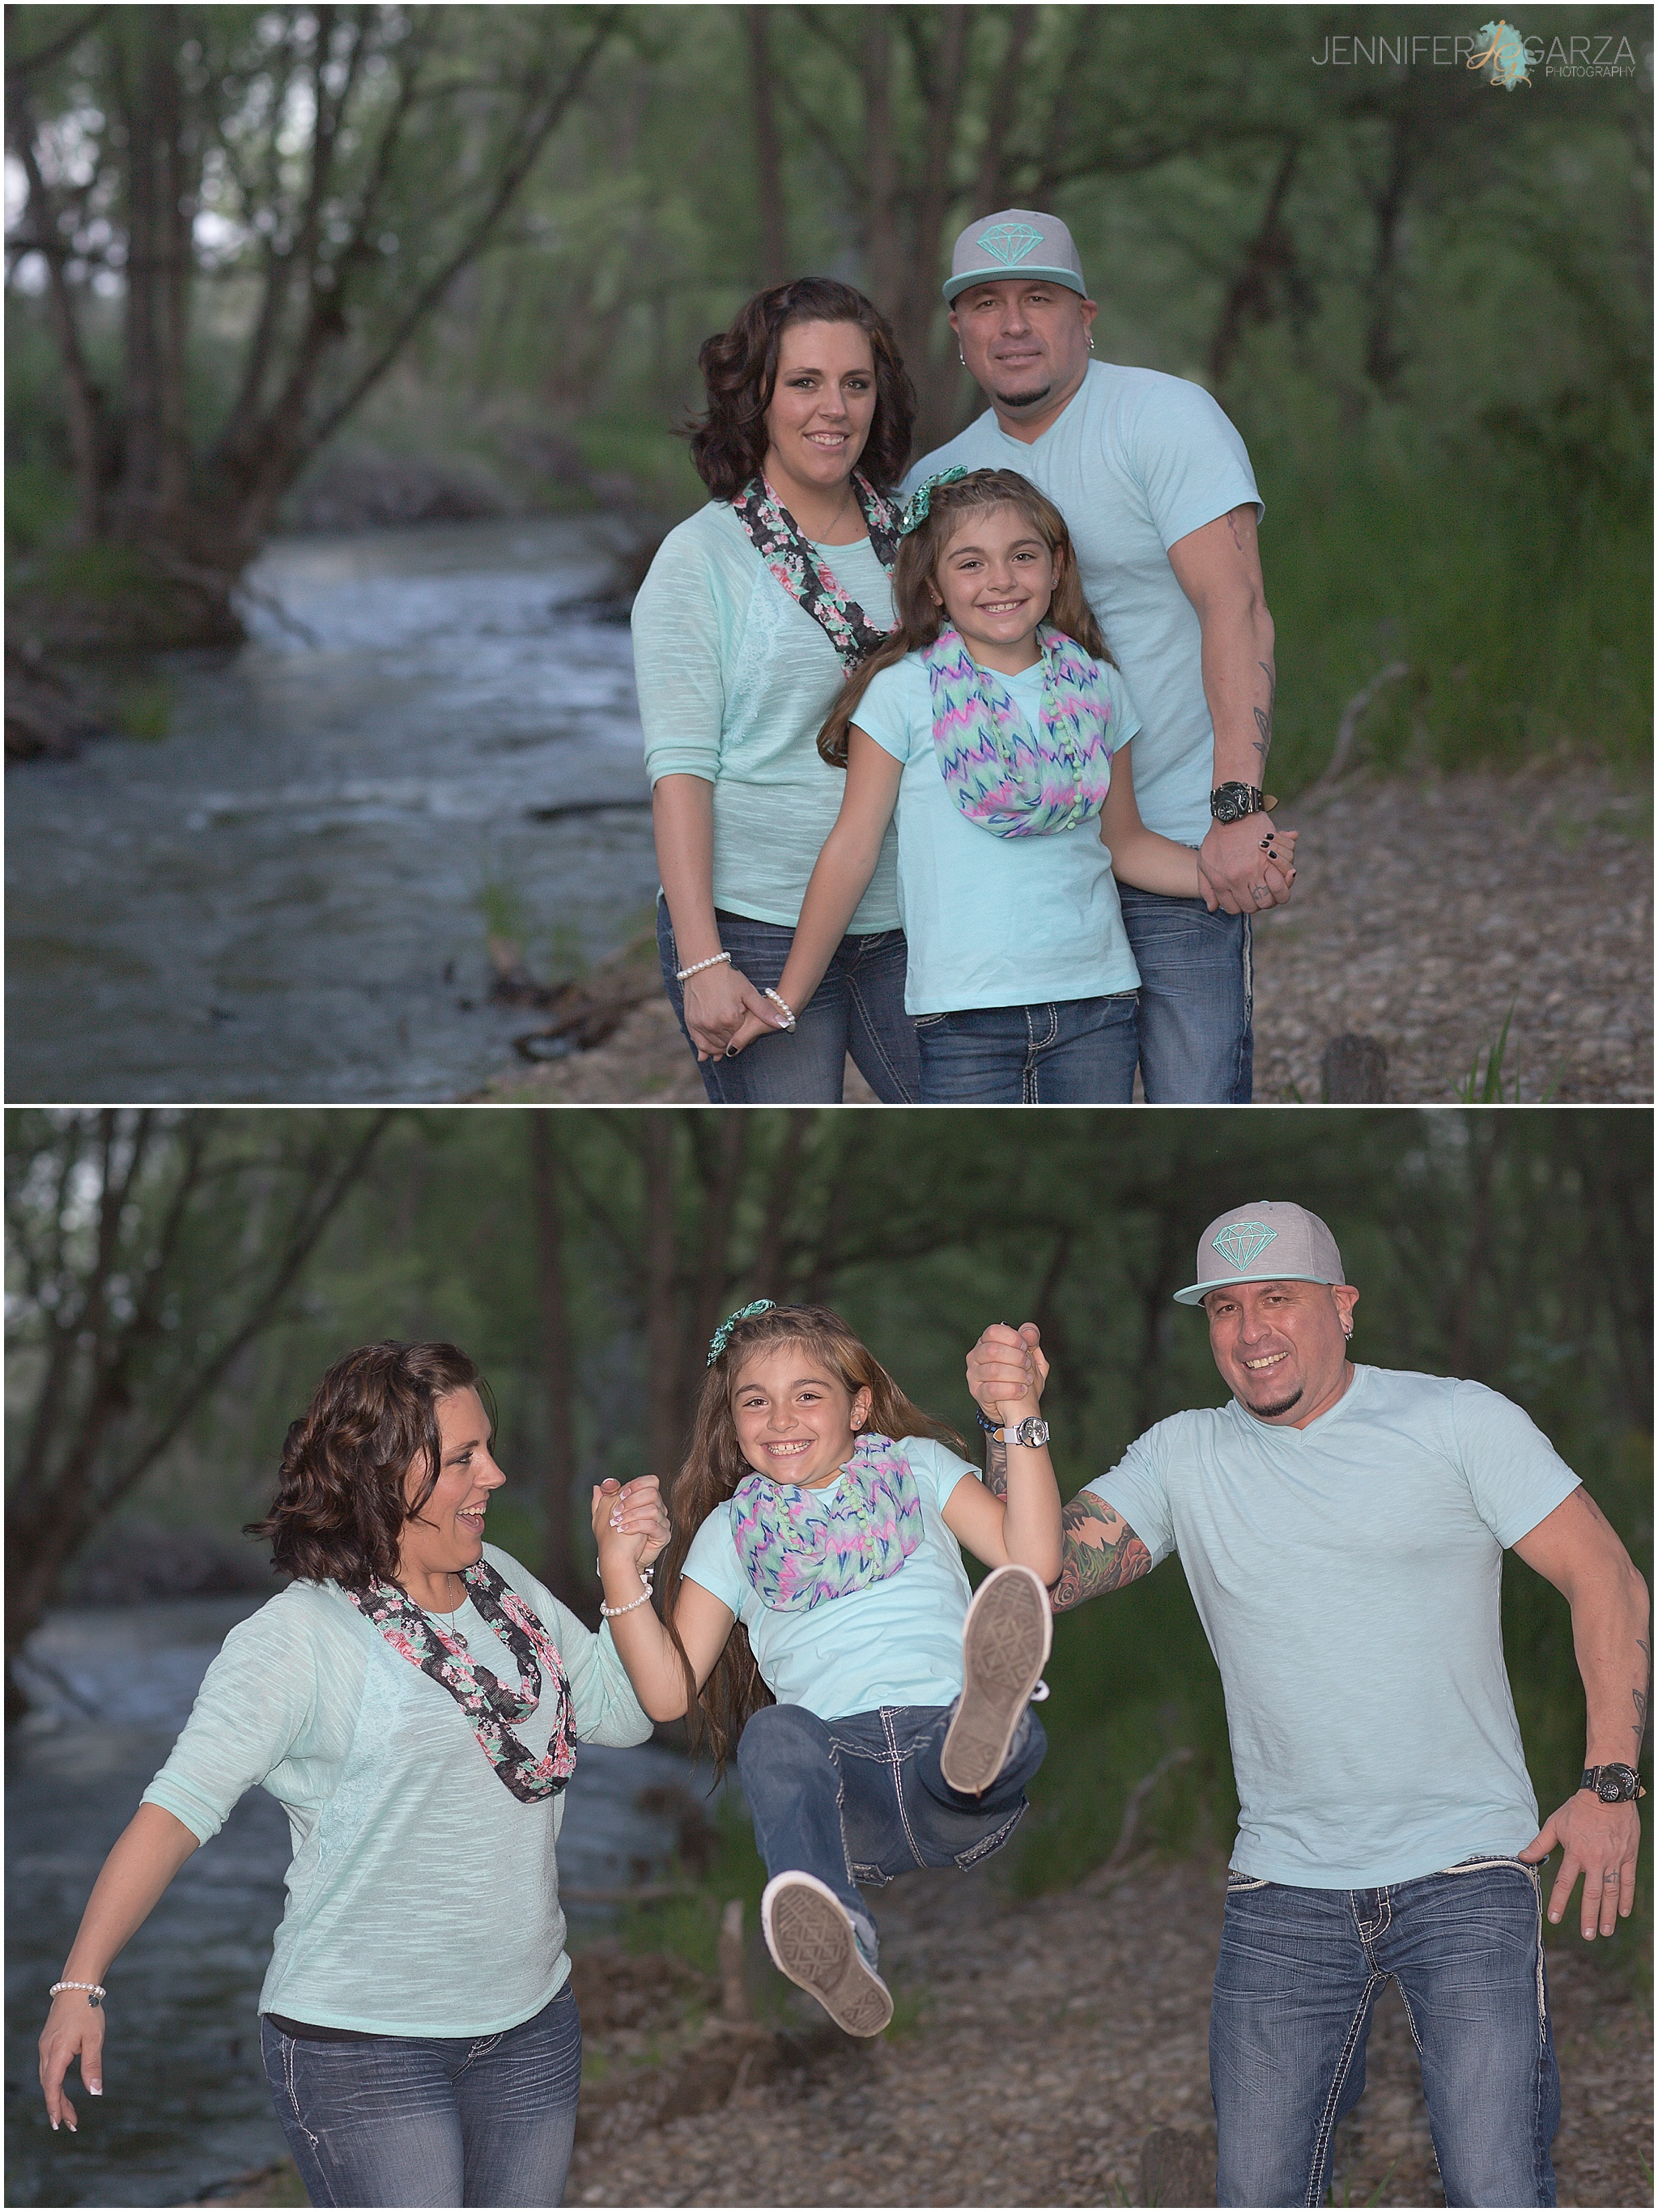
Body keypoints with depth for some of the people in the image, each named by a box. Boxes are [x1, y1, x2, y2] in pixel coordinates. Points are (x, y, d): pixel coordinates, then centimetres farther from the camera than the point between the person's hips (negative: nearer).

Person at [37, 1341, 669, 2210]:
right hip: (363, 2046, -7)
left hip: (531, 2029, 7)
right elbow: (179, 1805, -20)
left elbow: (619, 1713, 15)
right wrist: (81, 1983, -28)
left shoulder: (504, 1584, 7)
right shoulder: (297, 1639, -15)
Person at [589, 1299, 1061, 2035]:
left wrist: (1020, 1418, -4)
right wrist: (619, 1566, 3)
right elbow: (667, 1691, 14)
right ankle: (837, 1945, -60)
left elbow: (1034, 1560, 4)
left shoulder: (918, 1468, 19)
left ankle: (984, 1734, -72)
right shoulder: (732, 1531, 21)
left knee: (1013, 1729, -34)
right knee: (774, 1732, -35)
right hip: (842, 1788, 0)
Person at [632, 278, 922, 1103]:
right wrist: (701, 962, -17)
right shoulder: (702, 557, -4)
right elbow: (679, 767, -9)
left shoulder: (911, 538, 9)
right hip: (758, 932, -4)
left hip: (905, 926, 4)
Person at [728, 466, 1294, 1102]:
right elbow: (853, 847, -2)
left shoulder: (1096, 690, 7)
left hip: (1095, 999, 3)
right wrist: (786, 999, -3)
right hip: (965, 1010, -3)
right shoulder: (902, 693, -4)